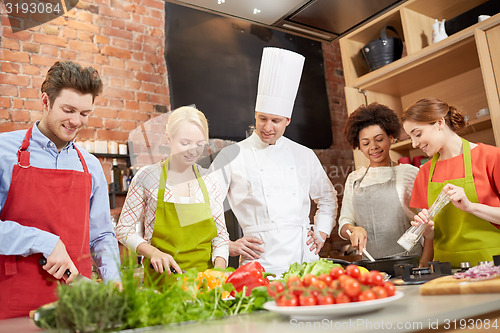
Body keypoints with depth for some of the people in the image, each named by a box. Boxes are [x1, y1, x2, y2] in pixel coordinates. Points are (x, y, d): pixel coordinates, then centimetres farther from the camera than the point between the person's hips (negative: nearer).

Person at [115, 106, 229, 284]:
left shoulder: (210, 181, 6)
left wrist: (219, 269, -5)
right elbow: (124, 229, 4)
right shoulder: (146, 177, -2)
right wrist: (153, 252, -12)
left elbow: (221, 234, 11)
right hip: (160, 279, -1)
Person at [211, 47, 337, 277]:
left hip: (306, 258, 3)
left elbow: (327, 198, 25)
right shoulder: (232, 156, 0)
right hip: (261, 261, -3)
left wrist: (322, 232, 14)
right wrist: (227, 245, -3)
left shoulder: (304, 156, 12)